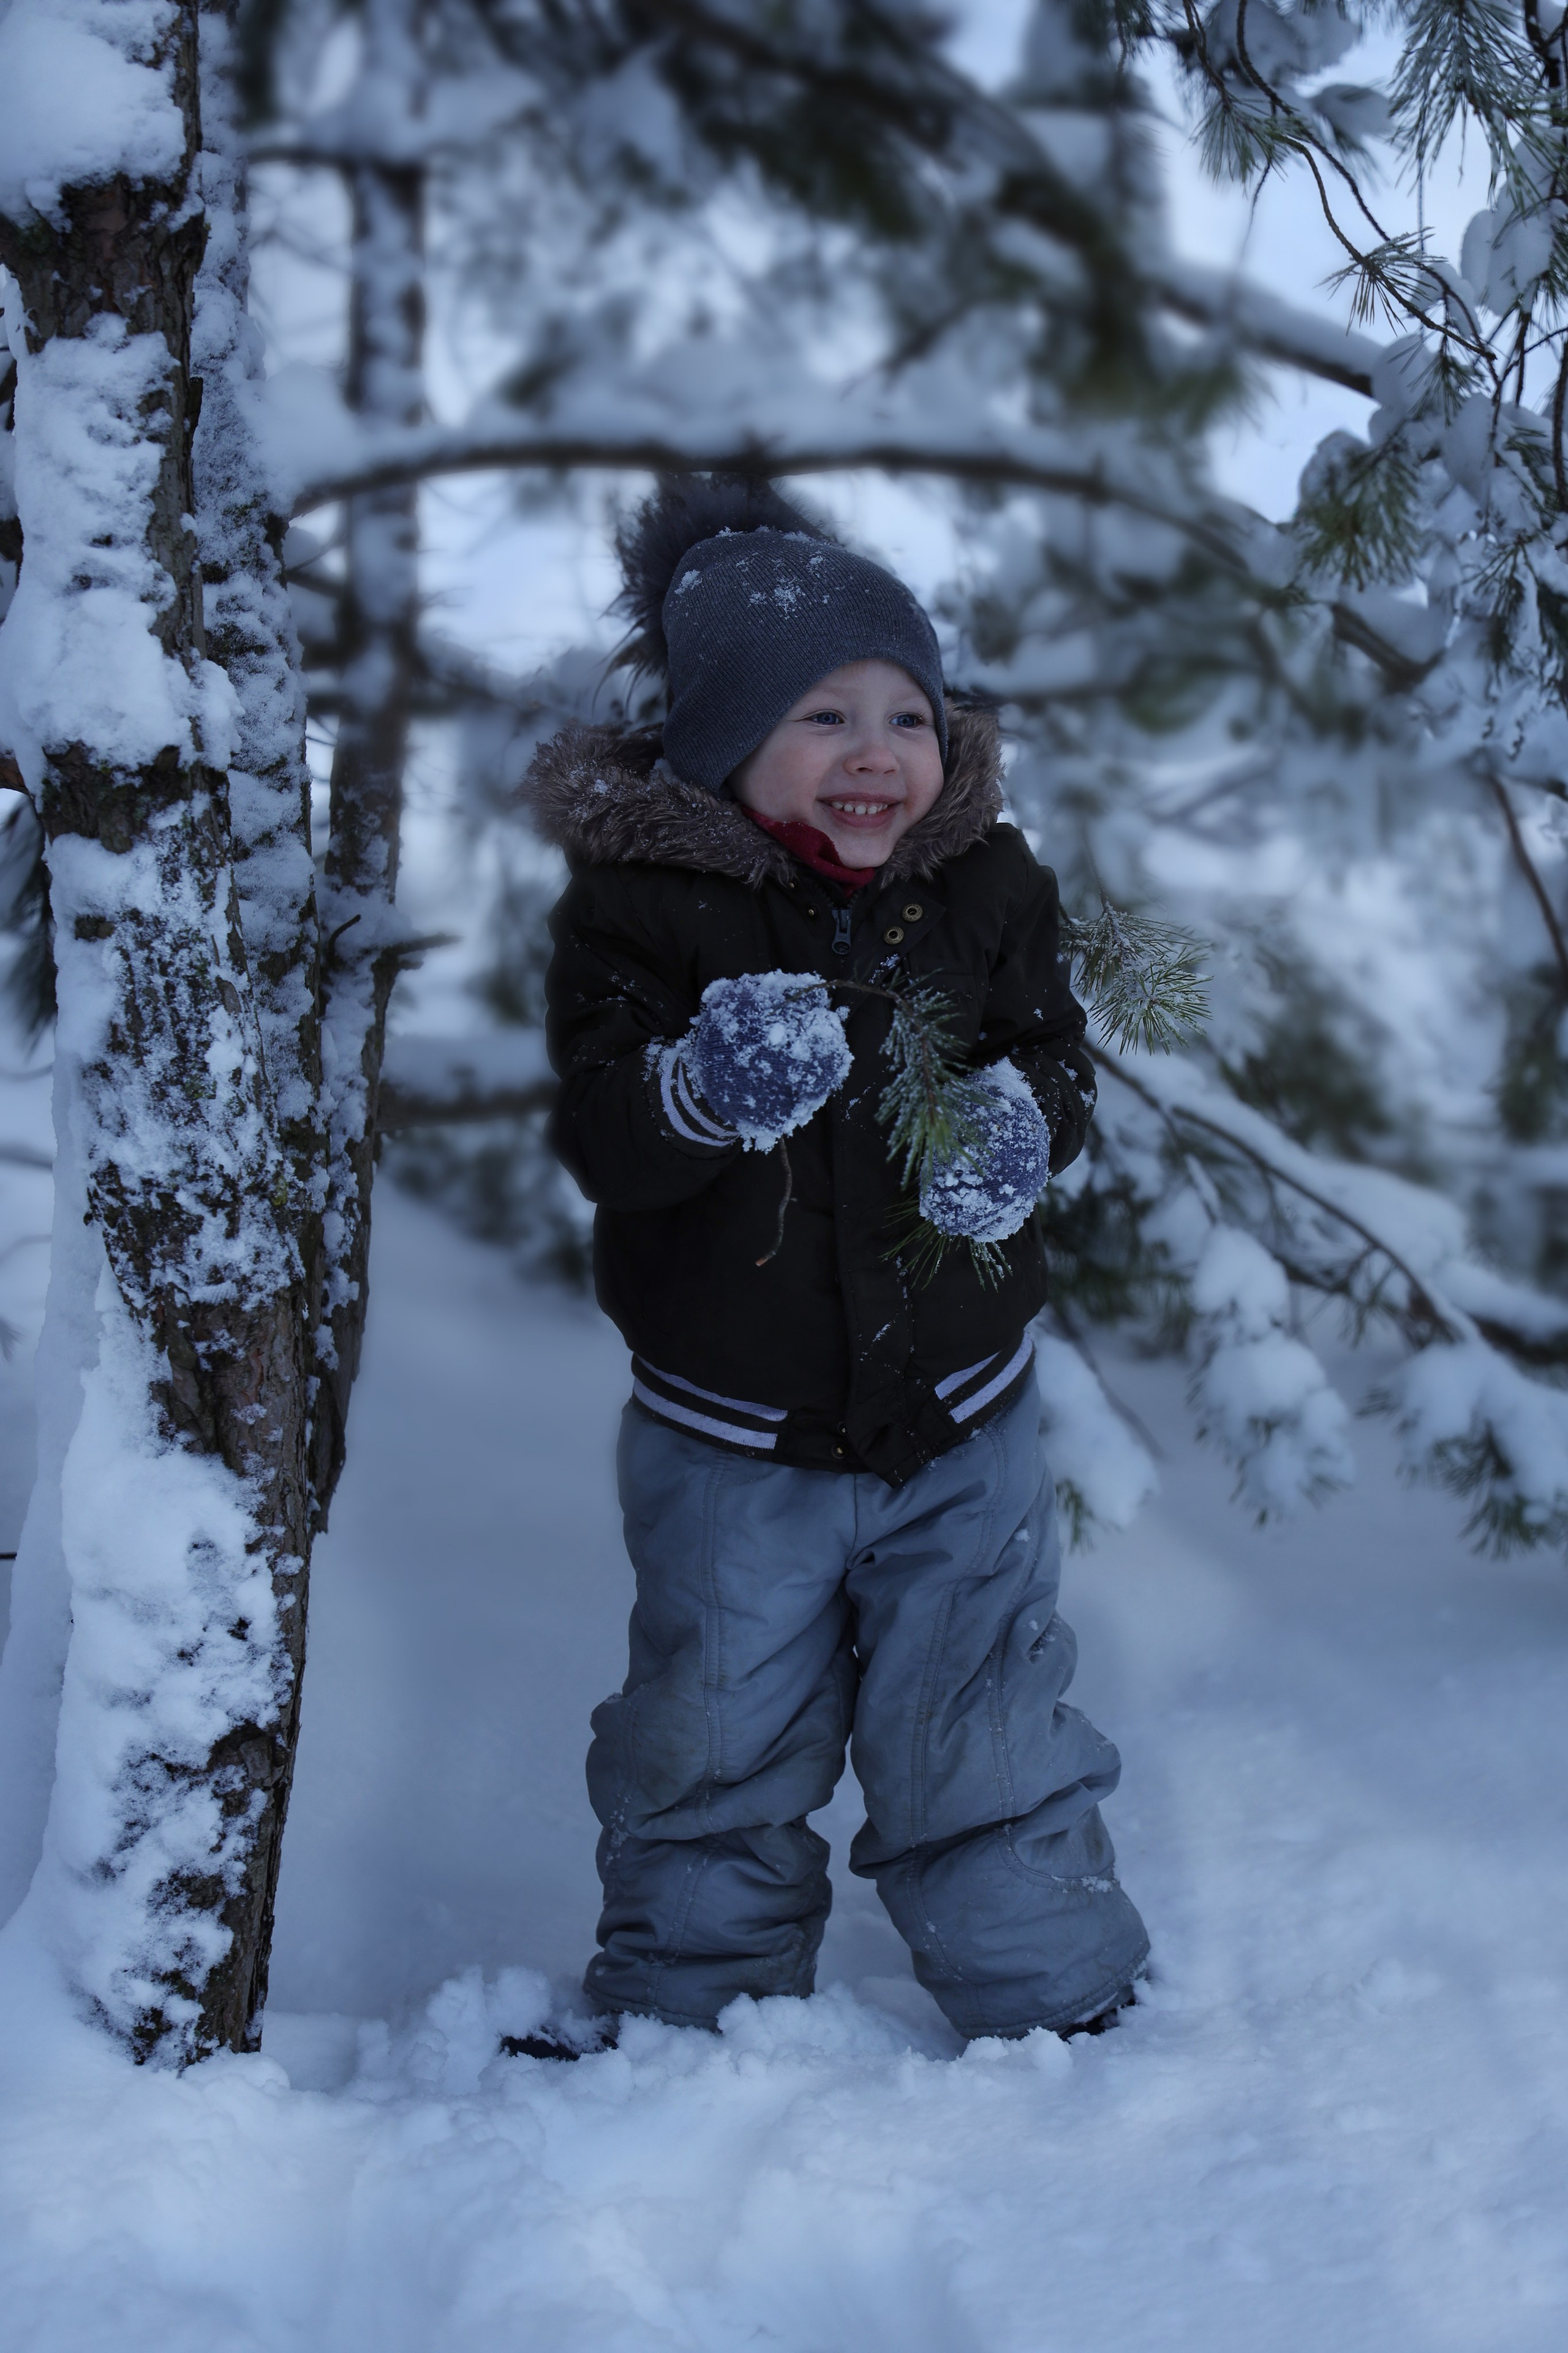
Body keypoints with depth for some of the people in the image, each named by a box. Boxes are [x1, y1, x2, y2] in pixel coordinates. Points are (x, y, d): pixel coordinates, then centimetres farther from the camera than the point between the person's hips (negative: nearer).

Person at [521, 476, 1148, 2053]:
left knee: (988, 1742, 11)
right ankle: (685, 2012, 34)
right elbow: (599, 1140, -20)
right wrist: (703, 1091, -42)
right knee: (713, 1756, 13)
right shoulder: (638, 899, -14)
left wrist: (1018, 1118, -20)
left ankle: (1058, 1996, 31)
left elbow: (1057, 1054, 4)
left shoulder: (986, 881, -3)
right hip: (730, 1440, -1)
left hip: (959, 1417, 2)